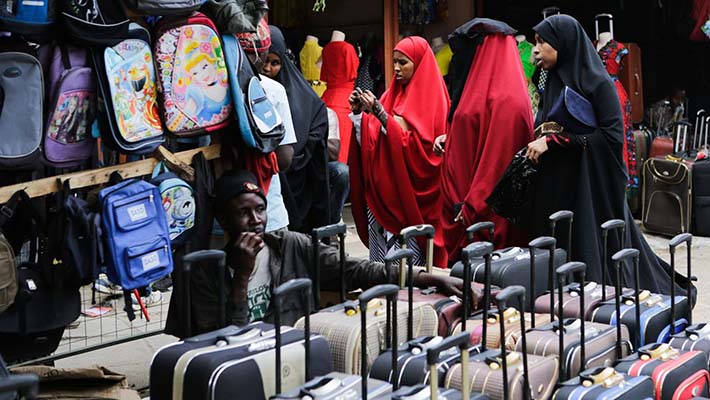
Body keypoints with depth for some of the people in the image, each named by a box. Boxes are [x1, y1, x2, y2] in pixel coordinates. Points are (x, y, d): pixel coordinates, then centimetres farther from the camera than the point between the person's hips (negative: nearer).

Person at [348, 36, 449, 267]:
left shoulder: (430, 98, -4)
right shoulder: (394, 94, 15)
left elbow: (417, 144, -17)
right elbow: (372, 141, 12)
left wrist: (379, 113, -21)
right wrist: (358, 113, -3)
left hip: (409, 193, -6)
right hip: (382, 188, 6)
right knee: (379, 262, 5)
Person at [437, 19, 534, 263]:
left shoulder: (505, 100, -16)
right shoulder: (481, 89, 14)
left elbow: (497, 158, -20)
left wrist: (472, 206, -20)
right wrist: (449, 140, 7)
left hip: (488, 207, -9)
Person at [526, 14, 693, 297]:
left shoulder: (596, 83, -9)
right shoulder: (552, 83, 11)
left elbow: (611, 135, -17)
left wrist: (554, 140, -20)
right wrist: (538, 143, -2)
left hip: (591, 190, -6)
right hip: (555, 190, 6)